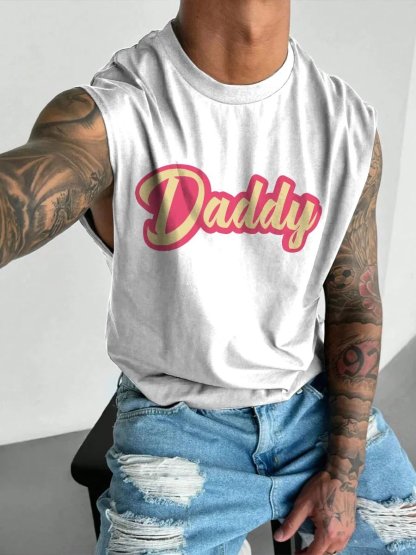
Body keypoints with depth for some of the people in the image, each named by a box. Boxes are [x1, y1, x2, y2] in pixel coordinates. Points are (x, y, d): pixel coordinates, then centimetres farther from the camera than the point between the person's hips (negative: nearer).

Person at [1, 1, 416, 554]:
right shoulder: (103, 117, -17)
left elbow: (355, 304, 0)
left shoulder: (352, 123, -5)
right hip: (175, 418, -3)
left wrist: (344, 473, -4)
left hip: (316, 399, 4)